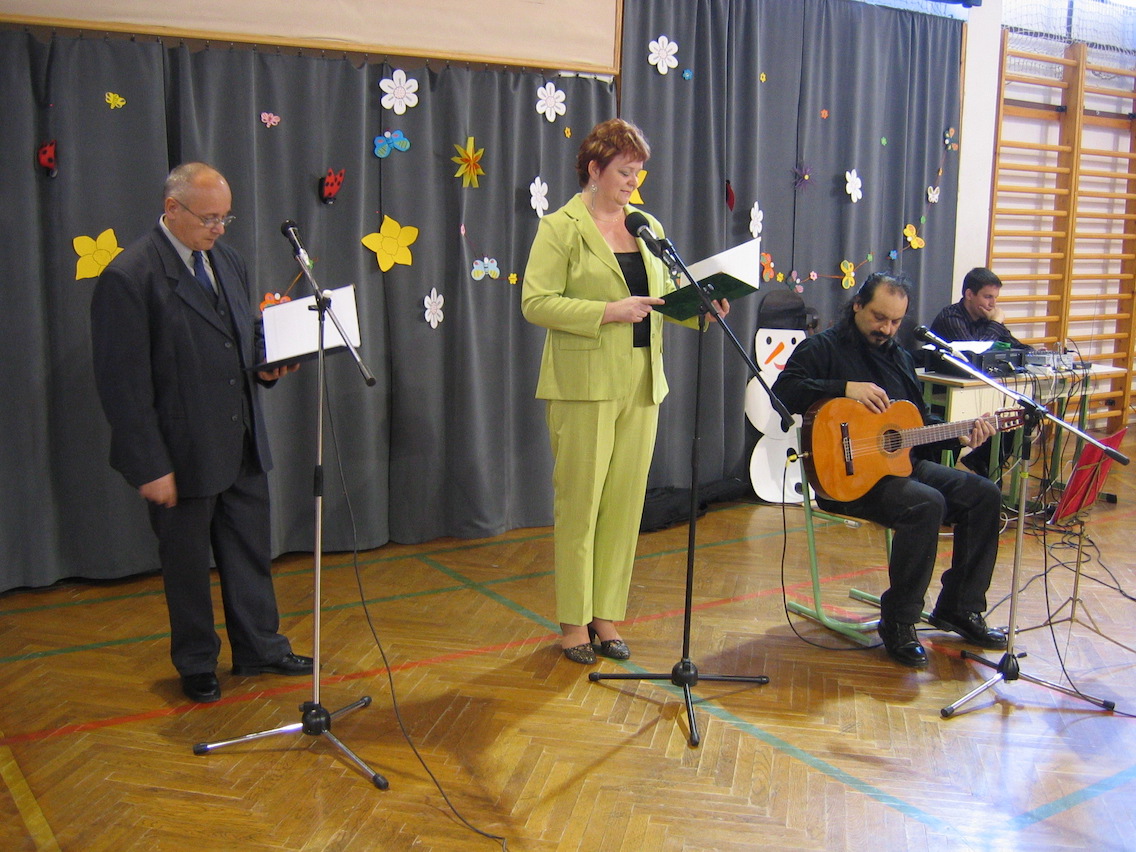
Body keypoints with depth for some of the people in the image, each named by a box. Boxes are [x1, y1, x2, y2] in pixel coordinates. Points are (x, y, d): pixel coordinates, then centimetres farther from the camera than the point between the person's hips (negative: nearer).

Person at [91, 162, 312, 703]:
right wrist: (150, 467, -18)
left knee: (251, 555, 18)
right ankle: (197, 666, 31)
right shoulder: (128, 278, -16)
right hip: (182, 454, -7)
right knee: (188, 564, 12)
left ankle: (260, 648, 35)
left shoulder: (228, 262, 8)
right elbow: (123, 384, -17)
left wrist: (265, 365, -1)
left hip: (241, 445, 7)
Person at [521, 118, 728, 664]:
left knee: (626, 502, 8)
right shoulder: (560, 228, -3)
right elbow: (535, 303, -12)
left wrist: (701, 305, -2)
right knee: (580, 503, 0)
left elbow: (665, 293, 19)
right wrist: (608, 312, -19)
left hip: (641, 385, 6)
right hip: (584, 386, -5)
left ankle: (607, 615, 20)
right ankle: (573, 620, 13)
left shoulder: (647, 227, 15)